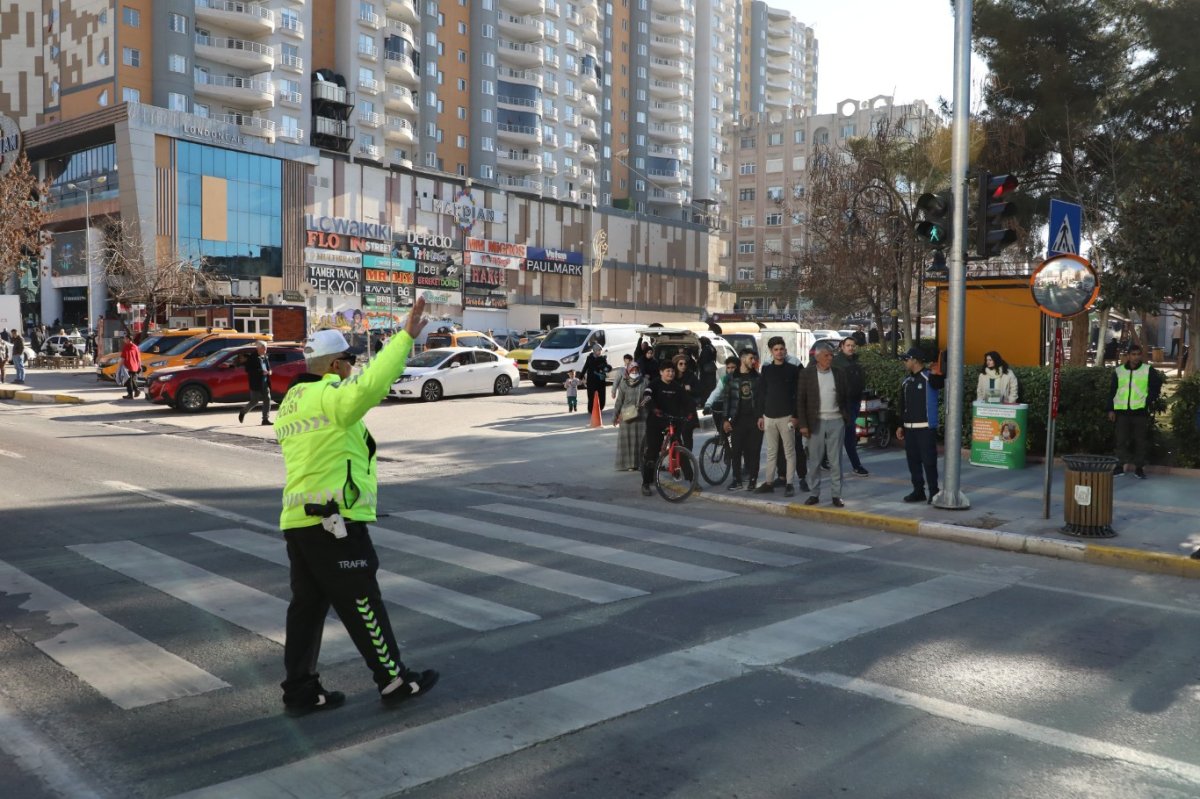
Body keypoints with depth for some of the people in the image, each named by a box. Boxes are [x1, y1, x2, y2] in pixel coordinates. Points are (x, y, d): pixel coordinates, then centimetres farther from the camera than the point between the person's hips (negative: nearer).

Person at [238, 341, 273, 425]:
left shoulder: (265, 357, 12)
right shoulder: (252, 357, -12)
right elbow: (248, 369, -19)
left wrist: (268, 372, 0)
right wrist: (261, 372, -23)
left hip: (265, 383, 7)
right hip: (256, 383, -7)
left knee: (267, 400, 0)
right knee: (254, 401, 0)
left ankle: (265, 419, 3)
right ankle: (243, 412, 26)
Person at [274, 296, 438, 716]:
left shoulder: (289, 405, 16)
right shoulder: (330, 396, -13)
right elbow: (370, 385, -33)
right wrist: (405, 336, -31)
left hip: (297, 520, 9)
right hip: (335, 522, -9)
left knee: (308, 604, 12)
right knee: (361, 603, 1)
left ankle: (301, 690, 18)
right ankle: (394, 680, 12)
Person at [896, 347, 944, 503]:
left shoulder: (929, 378, -6)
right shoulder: (906, 381, 14)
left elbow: (942, 381, -24)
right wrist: (900, 425, 16)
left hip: (926, 427, -7)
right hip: (909, 427, 7)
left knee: (928, 460, -4)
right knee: (913, 460, 9)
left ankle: (933, 492, 4)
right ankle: (918, 491, 17)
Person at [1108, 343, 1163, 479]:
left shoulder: (1148, 370, 3)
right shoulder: (1118, 371, 7)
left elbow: (1157, 386, 8)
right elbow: (1112, 391, 8)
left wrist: (1150, 400, -4)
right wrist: (1111, 409, 3)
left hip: (1140, 411, -1)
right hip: (1121, 411, 1)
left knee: (1140, 441, 3)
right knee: (1121, 440, 1)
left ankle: (1139, 468, 11)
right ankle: (1120, 466, 8)